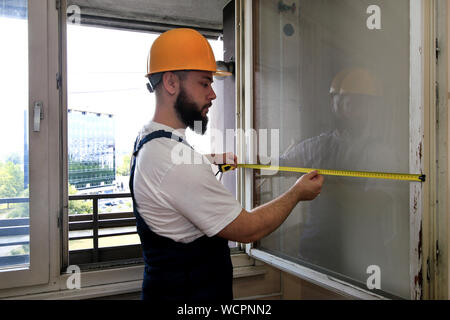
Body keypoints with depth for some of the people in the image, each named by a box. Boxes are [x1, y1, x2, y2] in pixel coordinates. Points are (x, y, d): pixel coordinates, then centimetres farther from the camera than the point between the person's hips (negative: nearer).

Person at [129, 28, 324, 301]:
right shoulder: (178, 166, -31)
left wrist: (209, 160, 27)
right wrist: (297, 193, -8)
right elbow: (248, 229, -23)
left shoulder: (149, 140, 2)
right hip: (188, 294, -9)